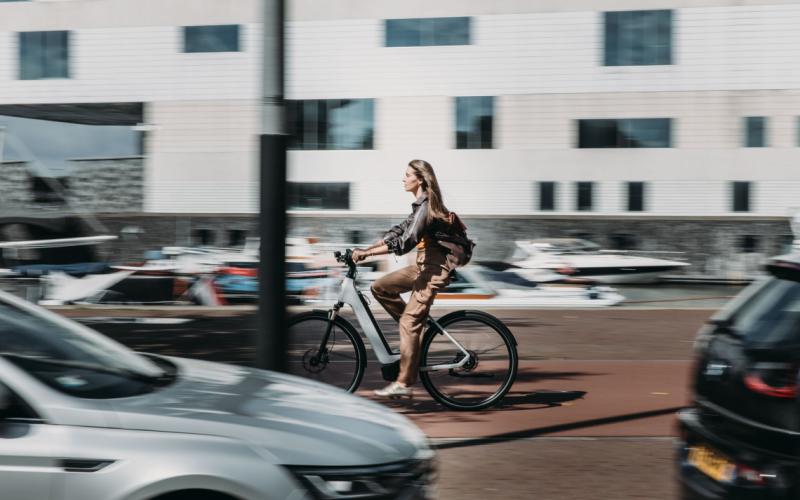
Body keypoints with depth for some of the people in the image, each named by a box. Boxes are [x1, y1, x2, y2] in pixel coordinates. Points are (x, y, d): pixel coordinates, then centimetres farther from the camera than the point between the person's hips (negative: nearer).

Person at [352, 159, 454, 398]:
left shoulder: (426, 206, -17)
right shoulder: (421, 205, 14)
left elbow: (405, 242, -25)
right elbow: (399, 230, 16)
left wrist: (368, 252, -23)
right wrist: (366, 248, 8)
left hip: (434, 268, -10)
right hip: (425, 265, 10)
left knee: (409, 323, -10)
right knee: (380, 286, 9)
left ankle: (403, 384, -7)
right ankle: (418, 326, 13)